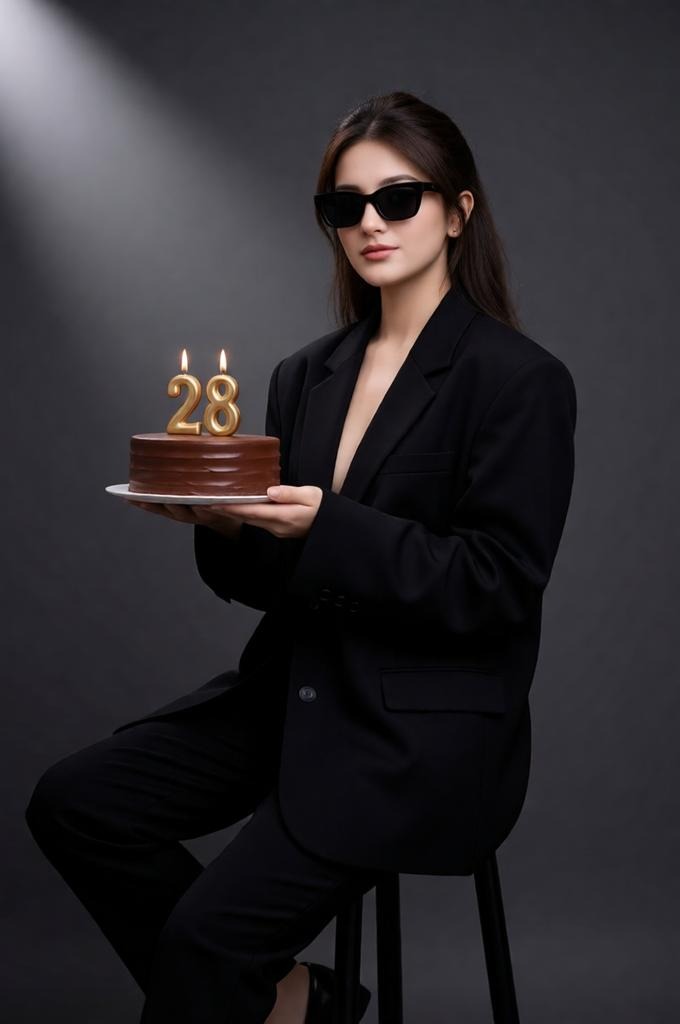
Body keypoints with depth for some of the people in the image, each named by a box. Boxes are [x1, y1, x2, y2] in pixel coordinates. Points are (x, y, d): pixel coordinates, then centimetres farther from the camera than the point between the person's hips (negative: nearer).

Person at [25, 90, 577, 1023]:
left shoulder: (521, 380, -8)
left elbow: (498, 587, -13)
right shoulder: (306, 377, 11)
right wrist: (225, 523, -9)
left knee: (206, 931, -21)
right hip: (297, 692, 7)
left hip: (427, 728, -7)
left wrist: (327, 528, -23)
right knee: (73, 801, -6)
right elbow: (274, 578, 13)